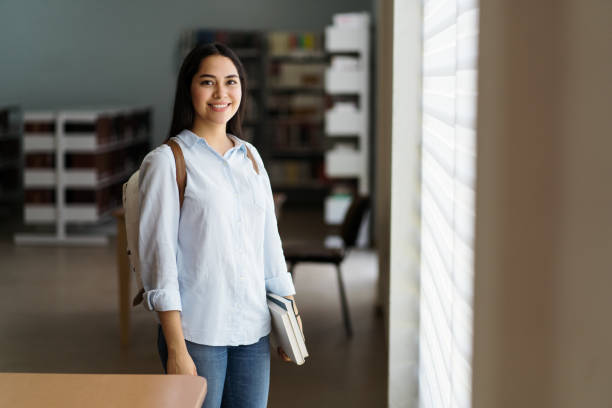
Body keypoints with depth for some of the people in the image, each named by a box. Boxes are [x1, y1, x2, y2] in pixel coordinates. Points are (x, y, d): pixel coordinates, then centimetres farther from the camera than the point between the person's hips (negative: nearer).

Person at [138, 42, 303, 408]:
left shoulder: (250, 157, 10)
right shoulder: (166, 162, -7)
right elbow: (159, 257, -10)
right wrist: (175, 350, -14)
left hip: (254, 330, 5)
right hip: (198, 333, -5)